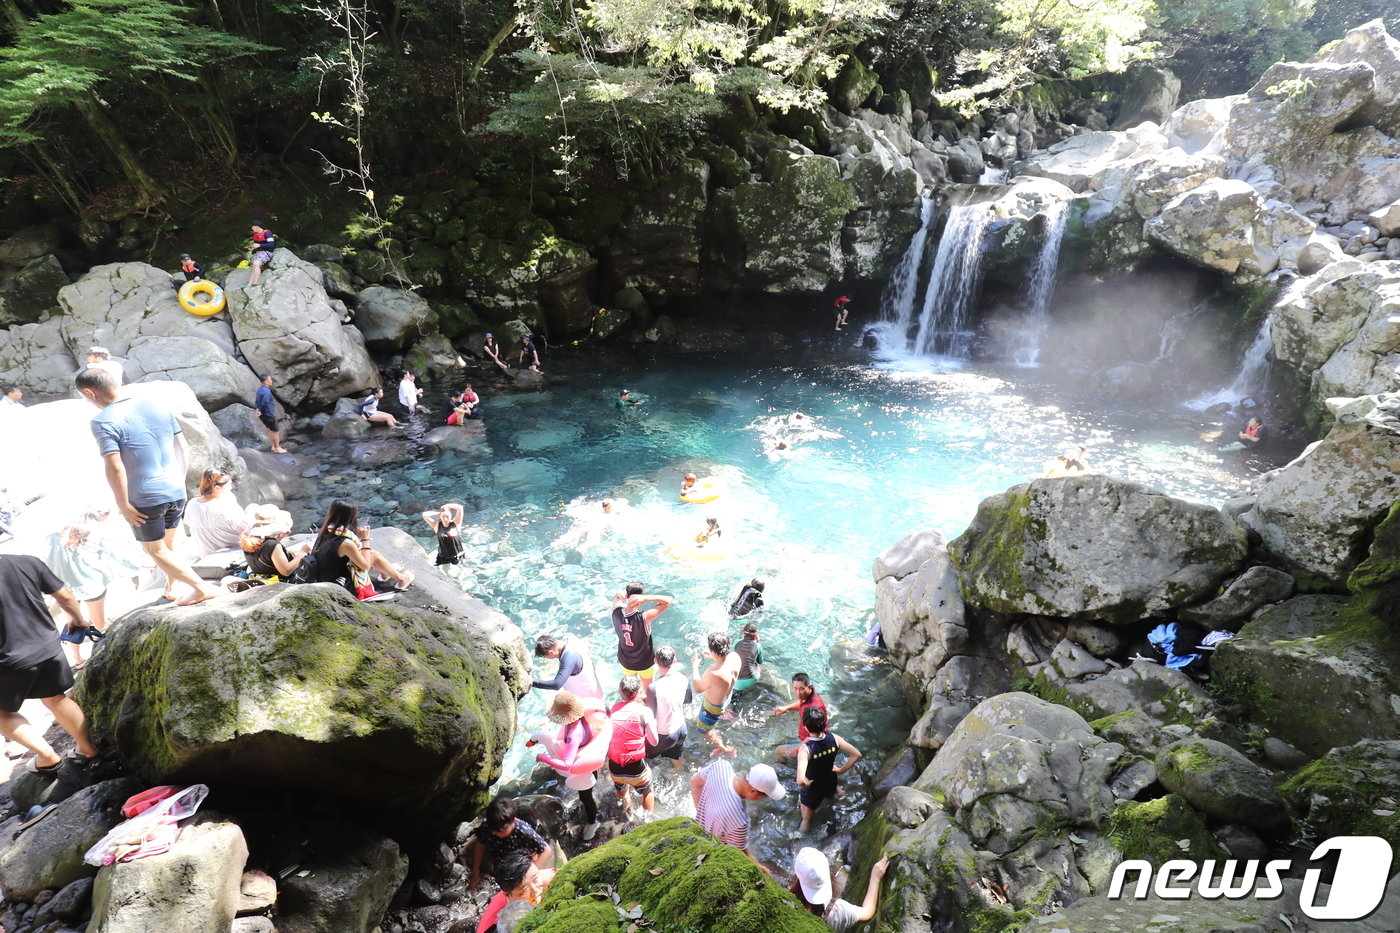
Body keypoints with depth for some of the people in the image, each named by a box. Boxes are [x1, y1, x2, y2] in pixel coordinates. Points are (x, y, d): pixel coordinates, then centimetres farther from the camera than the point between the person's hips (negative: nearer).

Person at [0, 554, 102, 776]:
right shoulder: (28, 562, -4)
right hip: (47, 647, 4)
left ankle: (48, 757, 14)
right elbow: (65, 596, 4)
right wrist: (77, 619, 23)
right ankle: (87, 750, 30)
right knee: (55, 699, 23)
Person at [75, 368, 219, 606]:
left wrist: (123, 505, -11)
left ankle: (202, 589, 3)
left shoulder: (104, 421, -14)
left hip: (145, 499, -6)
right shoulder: (156, 406, 4)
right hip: (176, 492, 6)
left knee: (155, 550, 11)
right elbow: (183, 449, 8)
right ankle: (171, 589, 34)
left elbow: (115, 468, -21)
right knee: (168, 546, 23)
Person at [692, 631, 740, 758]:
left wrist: (694, 666, -16)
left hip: (714, 706, -7)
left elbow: (698, 688, -26)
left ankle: (726, 750, 36)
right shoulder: (735, 657, -27)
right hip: (727, 698, 7)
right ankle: (715, 728, 67)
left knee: (703, 730, 22)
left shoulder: (714, 673, -47)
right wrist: (713, 657, -5)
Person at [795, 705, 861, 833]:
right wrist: (841, 770, -5)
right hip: (830, 782, 4)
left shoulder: (805, 748, -40)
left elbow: (800, 780, -49)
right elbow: (856, 754, -16)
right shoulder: (833, 738, -26)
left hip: (812, 788, -3)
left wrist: (805, 783, -25)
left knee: (807, 818, 24)